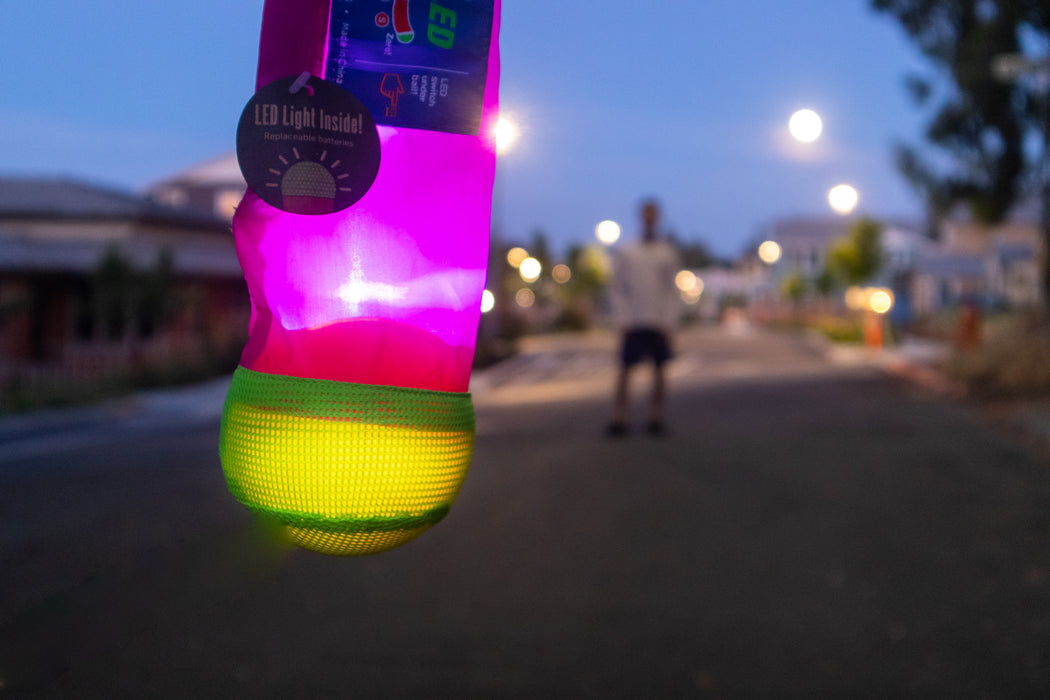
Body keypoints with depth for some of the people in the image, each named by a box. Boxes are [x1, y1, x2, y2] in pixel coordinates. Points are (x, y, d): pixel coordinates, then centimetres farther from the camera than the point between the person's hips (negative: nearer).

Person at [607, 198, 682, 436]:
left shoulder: (668, 253, 7)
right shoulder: (625, 254, 5)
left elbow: (672, 291, 8)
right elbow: (618, 290, 6)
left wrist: (669, 323, -1)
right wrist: (623, 321, -3)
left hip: (660, 324, 1)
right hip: (633, 324, -1)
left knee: (659, 371, 1)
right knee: (625, 370, -4)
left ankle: (656, 418, 7)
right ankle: (619, 418, -1)